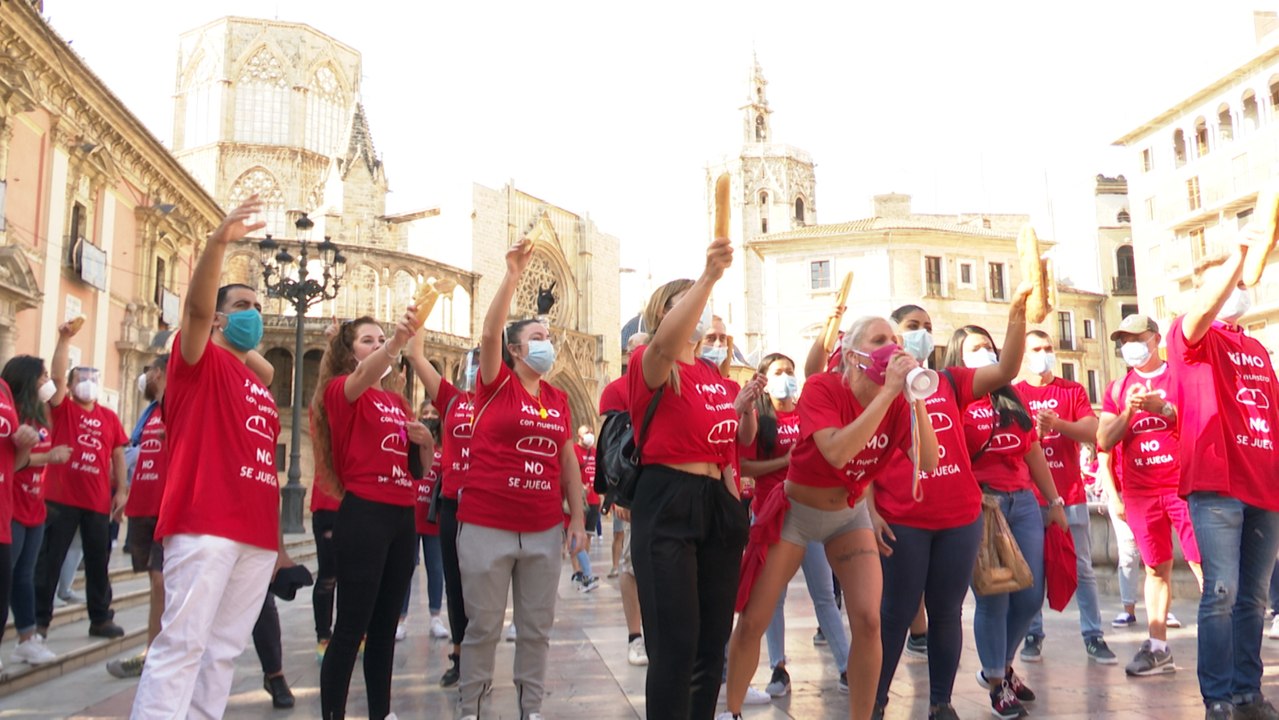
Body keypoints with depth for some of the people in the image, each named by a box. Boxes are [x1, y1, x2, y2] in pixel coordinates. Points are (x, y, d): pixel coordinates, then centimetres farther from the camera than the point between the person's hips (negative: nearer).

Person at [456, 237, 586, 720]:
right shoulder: (496, 386, -2)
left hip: (544, 530, 4)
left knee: (537, 627, 11)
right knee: (483, 625, 4)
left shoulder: (559, 399, 10)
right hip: (486, 526, -4)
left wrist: (578, 519, 8)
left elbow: (568, 462, 13)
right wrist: (512, 275, -24)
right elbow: (489, 332, -18)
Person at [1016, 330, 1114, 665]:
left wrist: (1058, 424, -19)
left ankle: (1094, 636, 9)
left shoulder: (1074, 390, 9)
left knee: (1082, 569, 4)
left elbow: (1093, 432, -3)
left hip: (1070, 494, 1)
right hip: (1029, 495, -1)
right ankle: (1033, 636, 9)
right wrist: (1031, 431, -20)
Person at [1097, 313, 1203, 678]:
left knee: (1203, 563, -6)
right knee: (1156, 568, 5)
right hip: (1140, 492, 2)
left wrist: (1164, 408, -21)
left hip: (1184, 485, -2)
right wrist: (1128, 412, -12)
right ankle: (1158, 648, 9)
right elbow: (1104, 442, 5)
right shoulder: (1117, 388, 11)